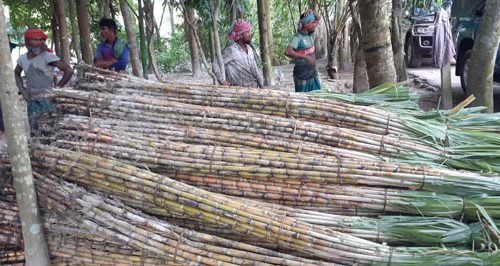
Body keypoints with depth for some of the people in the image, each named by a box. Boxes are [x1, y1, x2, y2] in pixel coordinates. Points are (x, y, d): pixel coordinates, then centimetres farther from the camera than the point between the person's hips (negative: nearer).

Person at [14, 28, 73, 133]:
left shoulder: (47, 57, -15)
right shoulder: (22, 58, 4)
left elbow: (69, 70, -19)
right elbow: (16, 74, 23)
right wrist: (22, 90, 8)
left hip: (46, 100, -6)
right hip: (31, 100, 6)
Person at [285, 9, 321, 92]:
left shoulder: (309, 34, 4)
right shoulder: (298, 37, -19)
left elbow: (318, 19, 18)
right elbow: (287, 51, -35)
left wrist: (311, 11, -4)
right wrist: (305, 57, -39)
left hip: (313, 74, 8)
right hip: (302, 75, -8)